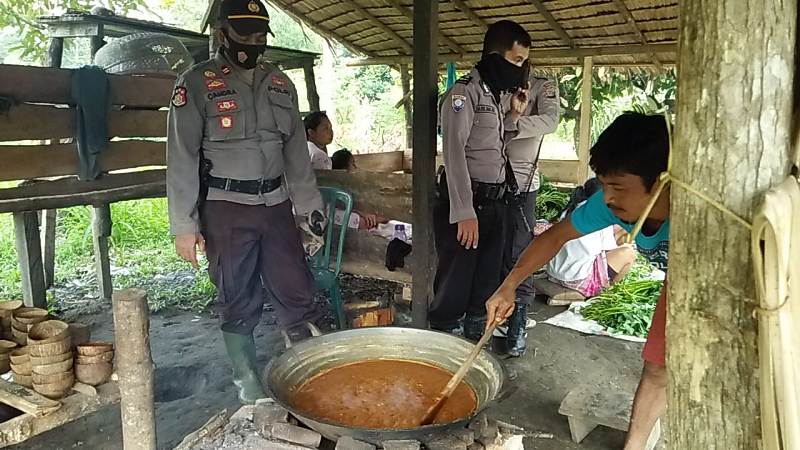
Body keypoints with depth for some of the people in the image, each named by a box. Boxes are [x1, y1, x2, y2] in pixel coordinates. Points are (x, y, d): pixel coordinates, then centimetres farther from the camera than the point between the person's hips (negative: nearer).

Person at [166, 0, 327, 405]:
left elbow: (297, 151, 13)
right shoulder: (197, 84, -3)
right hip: (226, 208, -4)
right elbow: (182, 157, -6)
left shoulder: (280, 84, 11)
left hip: (276, 204, 4)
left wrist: (309, 205, 9)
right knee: (238, 300, 6)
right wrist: (184, 226, -10)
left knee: (297, 292, 6)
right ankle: (246, 379, 23)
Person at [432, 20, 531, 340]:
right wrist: (464, 212, -23)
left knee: (487, 281, 16)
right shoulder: (465, 92, -10)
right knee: (455, 284, -2)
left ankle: (474, 343, 31)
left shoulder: (501, 94, 16)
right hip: (466, 203, -8)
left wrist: (513, 115, 8)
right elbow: (454, 151, -18)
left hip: (495, 203, 9)